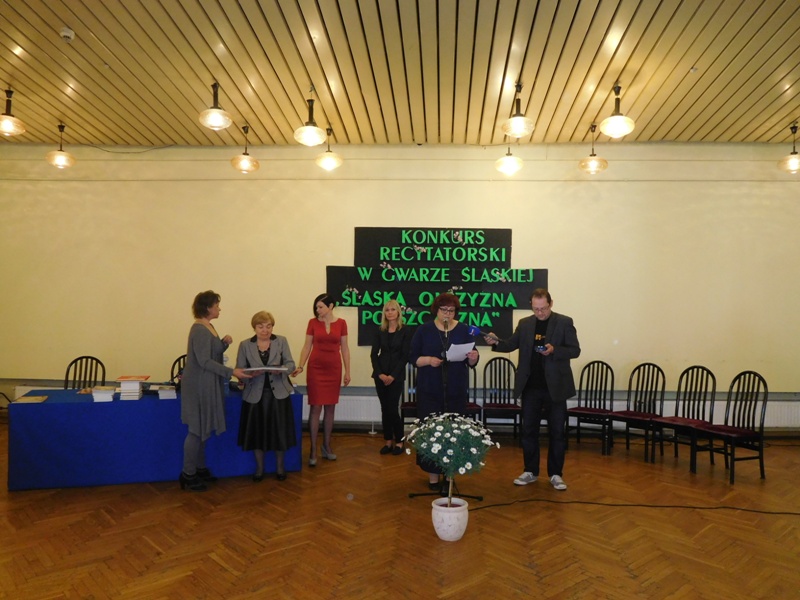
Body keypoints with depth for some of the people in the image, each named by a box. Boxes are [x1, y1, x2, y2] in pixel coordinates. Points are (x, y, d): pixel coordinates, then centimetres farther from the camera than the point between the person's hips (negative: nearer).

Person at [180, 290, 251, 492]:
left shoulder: (208, 327, 11)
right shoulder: (199, 330, -19)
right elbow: (204, 361, -23)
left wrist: (224, 343, -1)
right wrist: (231, 372, -24)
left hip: (207, 386, 10)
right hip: (199, 386, -10)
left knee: (203, 430, 16)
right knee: (197, 430, -1)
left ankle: (200, 468, 27)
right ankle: (188, 474, 9)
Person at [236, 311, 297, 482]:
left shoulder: (281, 341, 2)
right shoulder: (245, 345, 1)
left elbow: (291, 364, -3)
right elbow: (239, 370, -3)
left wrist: (281, 369, -24)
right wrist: (251, 373, -24)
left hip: (278, 393, 0)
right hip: (255, 394, 0)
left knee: (279, 430, 5)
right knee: (257, 431, 7)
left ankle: (280, 466, 25)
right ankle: (259, 467, 25)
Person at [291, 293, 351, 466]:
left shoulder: (341, 323, 2)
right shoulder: (313, 322, 0)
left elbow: (344, 348, 5)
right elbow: (307, 346, 1)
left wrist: (347, 371, 2)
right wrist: (300, 366, -11)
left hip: (334, 369, 2)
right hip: (316, 368, -2)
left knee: (330, 407, 8)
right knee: (315, 408, -4)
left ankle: (326, 445, 22)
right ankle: (313, 450, 2)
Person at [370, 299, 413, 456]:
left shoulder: (405, 331, -2)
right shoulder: (379, 331, 7)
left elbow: (405, 356, -6)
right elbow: (374, 354, 4)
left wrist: (393, 375, -12)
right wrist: (380, 373, -9)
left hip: (396, 375, -3)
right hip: (380, 375, 3)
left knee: (393, 408, -6)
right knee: (385, 409, 6)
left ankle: (399, 441, 9)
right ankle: (388, 441, 15)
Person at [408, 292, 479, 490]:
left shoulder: (464, 330, 5)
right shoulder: (424, 329, 2)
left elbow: (471, 361, 6)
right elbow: (413, 357, 1)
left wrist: (473, 358, -17)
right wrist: (428, 360, -17)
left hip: (456, 391, 1)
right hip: (430, 391, -1)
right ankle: (433, 474, 12)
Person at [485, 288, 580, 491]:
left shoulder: (564, 322, -4)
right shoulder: (524, 323, 6)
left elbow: (575, 350, -7)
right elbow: (511, 345, 1)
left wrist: (554, 350, -23)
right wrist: (496, 342, -19)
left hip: (555, 386, -3)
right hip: (530, 386, 3)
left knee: (556, 431, 7)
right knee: (529, 430, 10)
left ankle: (556, 474, 20)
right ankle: (530, 471, 23)